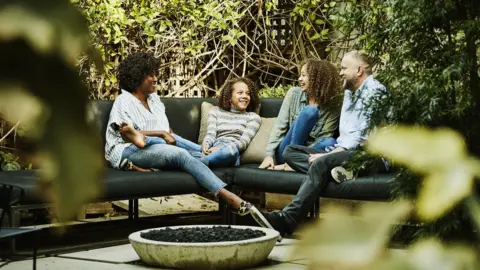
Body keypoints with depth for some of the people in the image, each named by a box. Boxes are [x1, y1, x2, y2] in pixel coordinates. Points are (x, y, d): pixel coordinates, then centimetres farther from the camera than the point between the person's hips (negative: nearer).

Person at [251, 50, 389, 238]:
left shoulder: (374, 90, -6)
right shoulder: (349, 92, 25)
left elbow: (363, 136, -15)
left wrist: (327, 154, -18)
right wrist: (332, 151, 2)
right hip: (344, 151, 10)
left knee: (321, 163, -35)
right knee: (290, 151, -1)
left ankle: (287, 220, -44)